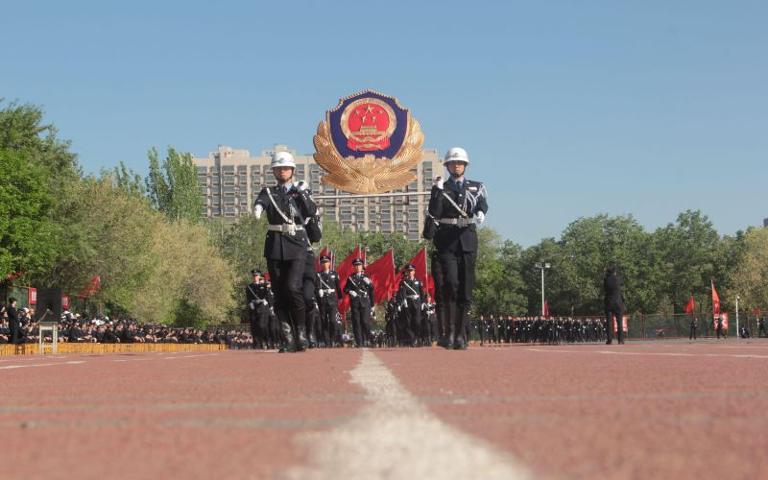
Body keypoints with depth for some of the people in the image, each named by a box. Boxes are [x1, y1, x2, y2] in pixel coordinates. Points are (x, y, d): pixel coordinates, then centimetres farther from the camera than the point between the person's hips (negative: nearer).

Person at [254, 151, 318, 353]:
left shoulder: (302, 190, 13)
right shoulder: (269, 191, 13)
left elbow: (312, 212, -2)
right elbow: (262, 200, -11)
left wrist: (302, 193, -12)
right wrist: (258, 207, -34)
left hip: (296, 245, -2)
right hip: (275, 246, 2)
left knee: (292, 287, -18)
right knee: (279, 293, 0)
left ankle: (301, 331, -2)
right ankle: (289, 340, 4)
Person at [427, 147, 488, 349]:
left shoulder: (476, 187, 15)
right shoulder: (441, 189, 11)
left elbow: (483, 205, -4)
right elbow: (434, 213, -3)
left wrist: (480, 214, -25)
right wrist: (437, 191, -11)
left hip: (468, 240, 2)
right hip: (447, 240, -2)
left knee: (466, 289, 1)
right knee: (450, 283, -17)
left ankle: (461, 335, 5)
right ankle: (450, 331, -14)